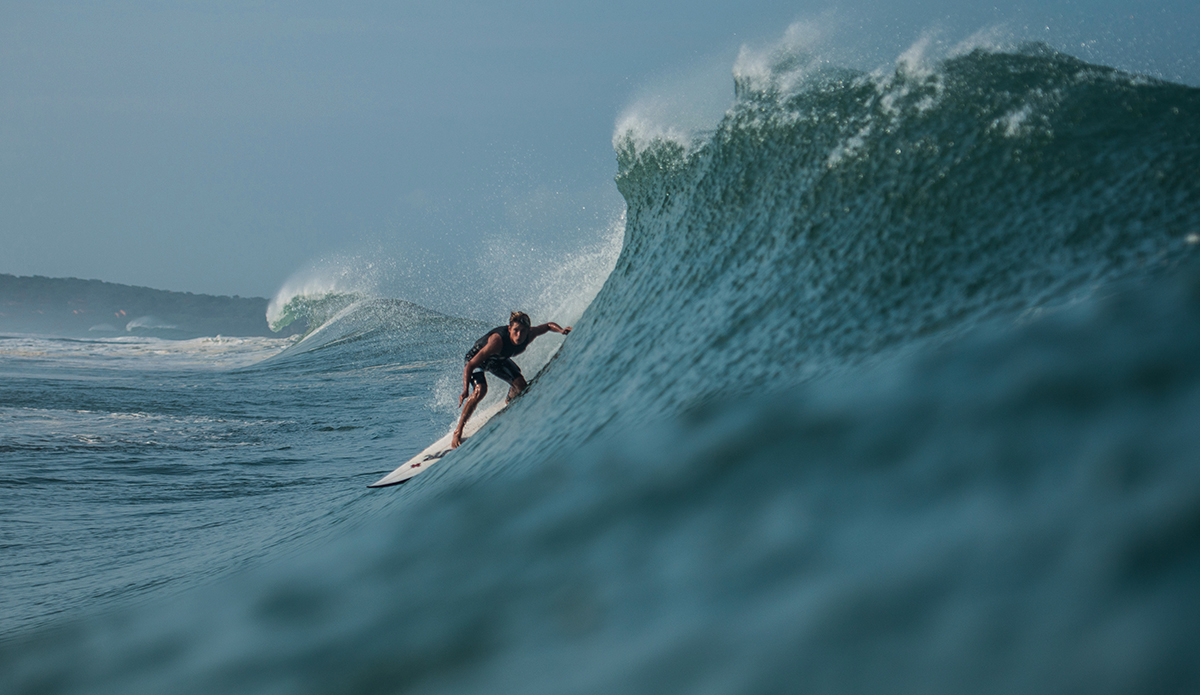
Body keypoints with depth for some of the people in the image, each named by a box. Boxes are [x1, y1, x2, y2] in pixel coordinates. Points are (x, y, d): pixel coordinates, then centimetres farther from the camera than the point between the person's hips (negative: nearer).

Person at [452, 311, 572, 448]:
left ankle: (509, 402, 37)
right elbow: (470, 366, -42)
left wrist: (561, 330, -25)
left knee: (521, 386, -2)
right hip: (476, 357, -6)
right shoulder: (497, 340, -44)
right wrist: (465, 391, -53)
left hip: (498, 359, 6)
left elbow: (549, 325, -3)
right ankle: (458, 431, -19)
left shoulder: (529, 335, -27)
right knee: (481, 390, -29)